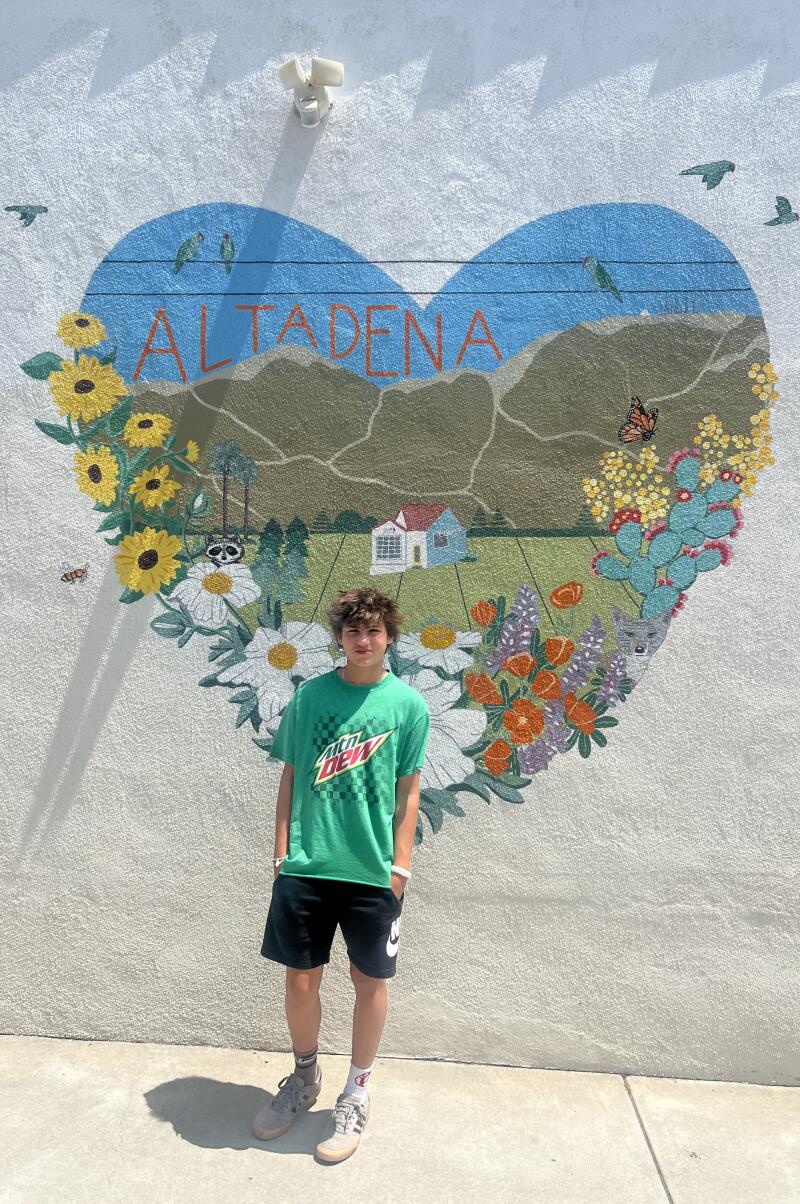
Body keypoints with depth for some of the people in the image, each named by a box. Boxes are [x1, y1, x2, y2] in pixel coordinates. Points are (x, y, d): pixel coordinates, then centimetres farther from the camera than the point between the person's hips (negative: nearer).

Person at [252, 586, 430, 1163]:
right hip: (305, 867, 2)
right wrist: (282, 853, 3)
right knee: (301, 979, 13)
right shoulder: (310, 695, 1)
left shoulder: (408, 705, -3)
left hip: (373, 872, -1)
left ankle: (357, 1094, 32)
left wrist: (400, 865, -3)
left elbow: (408, 792, 0)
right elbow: (290, 779, 6)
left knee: (370, 982, 10)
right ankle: (305, 1078, 39)